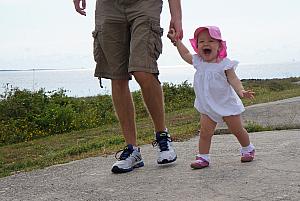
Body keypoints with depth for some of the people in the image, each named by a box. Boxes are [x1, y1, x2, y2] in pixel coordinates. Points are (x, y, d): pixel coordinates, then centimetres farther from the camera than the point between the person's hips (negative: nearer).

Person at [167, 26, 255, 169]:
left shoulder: (224, 63, -13)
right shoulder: (198, 62, 1)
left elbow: (233, 79, -20)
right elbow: (185, 54, 19)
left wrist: (241, 91, -38)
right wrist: (176, 40, 17)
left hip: (227, 104, -3)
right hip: (207, 108, 3)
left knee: (237, 130, 10)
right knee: (204, 133, -6)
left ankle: (247, 149, 31)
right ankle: (203, 157, 2)